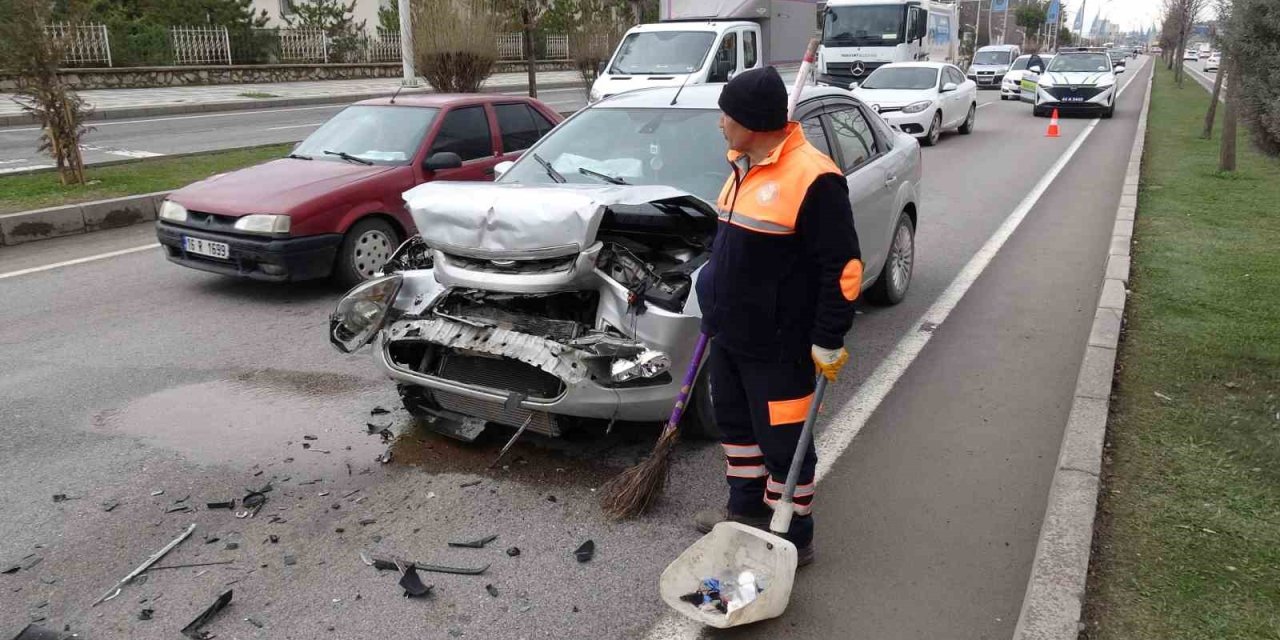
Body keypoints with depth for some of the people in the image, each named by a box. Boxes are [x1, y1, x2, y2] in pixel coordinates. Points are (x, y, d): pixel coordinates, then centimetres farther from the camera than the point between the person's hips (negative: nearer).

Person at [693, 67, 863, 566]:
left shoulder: (812, 177, -20)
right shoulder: (745, 167, 8)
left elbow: (843, 266, -19)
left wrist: (829, 341, -18)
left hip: (778, 343, -9)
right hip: (730, 333, 9)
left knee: (782, 441, 3)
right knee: (736, 423, 21)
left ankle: (794, 538, 20)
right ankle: (747, 509, 41)